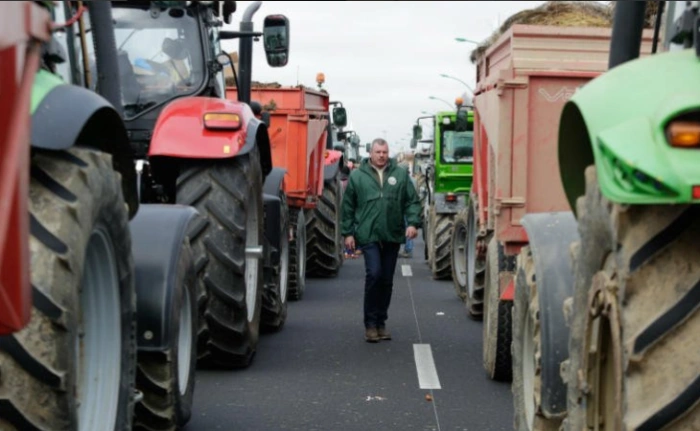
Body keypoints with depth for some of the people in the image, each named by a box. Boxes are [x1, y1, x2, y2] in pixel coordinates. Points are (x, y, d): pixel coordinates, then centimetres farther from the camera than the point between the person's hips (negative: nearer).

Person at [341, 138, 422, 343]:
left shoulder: (400, 174, 9)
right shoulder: (357, 176, 5)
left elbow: (412, 201, 8)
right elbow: (347, 207, 6)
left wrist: (413, 222, -7)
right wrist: (348, 232, 2)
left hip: (392, 236, 3)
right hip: (368, 235, -3)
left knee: (387, 280, 8)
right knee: (374, 274, -15)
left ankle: (381, 322, 20)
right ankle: (370, 323, -4)